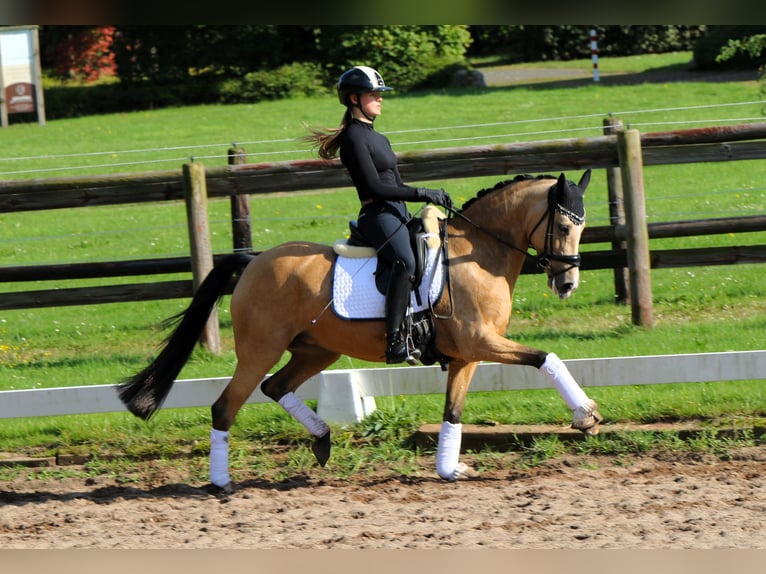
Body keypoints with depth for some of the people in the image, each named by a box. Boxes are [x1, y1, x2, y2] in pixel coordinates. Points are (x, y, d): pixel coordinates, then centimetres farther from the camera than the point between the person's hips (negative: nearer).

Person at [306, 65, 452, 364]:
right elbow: (375, 187, -15)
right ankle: (395, 341, -43)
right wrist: (423, 193, -15)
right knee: (405, 261, -35)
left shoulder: (378, 139, 23)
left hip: (397, 215, 11)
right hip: (377, 215, -11)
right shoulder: (355, 137, -7)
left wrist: (433, 198, 14)